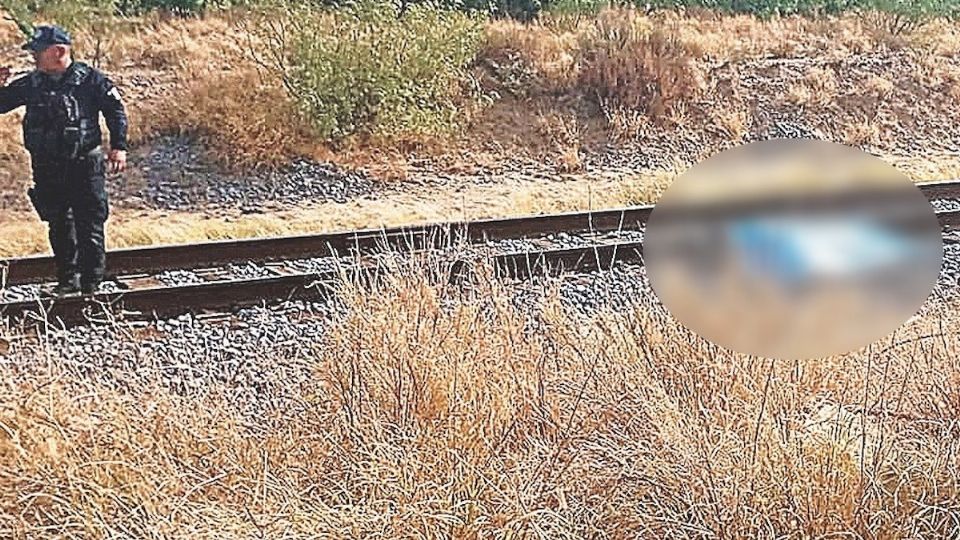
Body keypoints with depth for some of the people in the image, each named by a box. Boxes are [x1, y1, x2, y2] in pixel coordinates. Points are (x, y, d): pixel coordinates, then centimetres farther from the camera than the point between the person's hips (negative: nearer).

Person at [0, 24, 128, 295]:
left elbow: (116, 110, -3)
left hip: (85, 166, -5)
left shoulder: (90, 79, -5)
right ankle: (67, 280, 24)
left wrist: (119, 147, -11)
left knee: (90, 227, -3)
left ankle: (91, 284, 4)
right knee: (59, 227, 13)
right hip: (47, 169, 5)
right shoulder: (31, 83, 7)